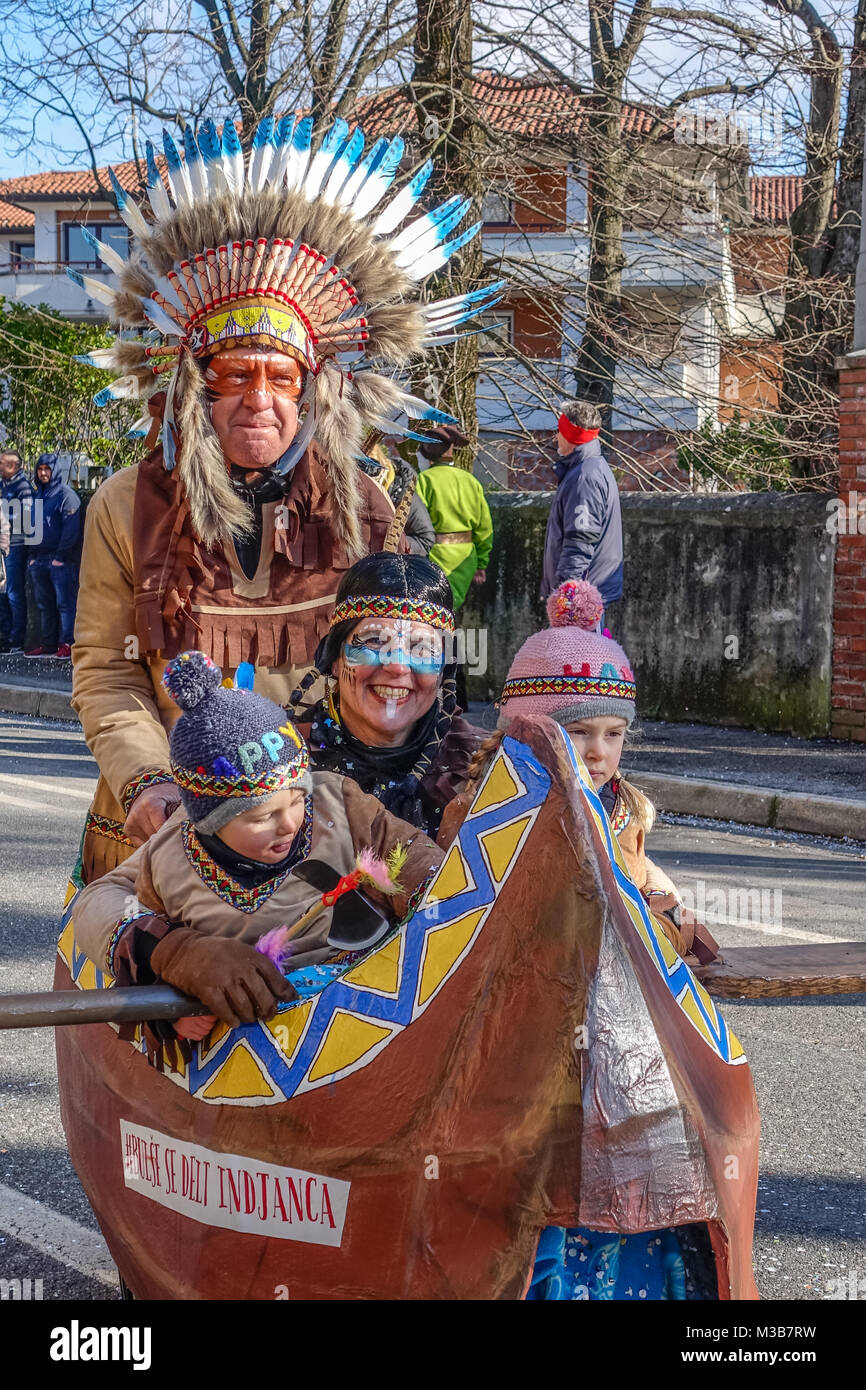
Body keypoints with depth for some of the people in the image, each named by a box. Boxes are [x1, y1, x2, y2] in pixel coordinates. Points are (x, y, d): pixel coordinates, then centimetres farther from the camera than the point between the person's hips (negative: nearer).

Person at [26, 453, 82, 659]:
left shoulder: (66, 495, -6)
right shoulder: (37, 497, 17)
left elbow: (71, 530, -13)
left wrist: (61, 557, -16)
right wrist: (33, 555, 12)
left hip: (61, 560, -8)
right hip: (40, 560, 8)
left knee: (65, 603, -8)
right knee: (45, 605, 11)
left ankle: (67, 644, -8)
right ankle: (48, 644, 16)